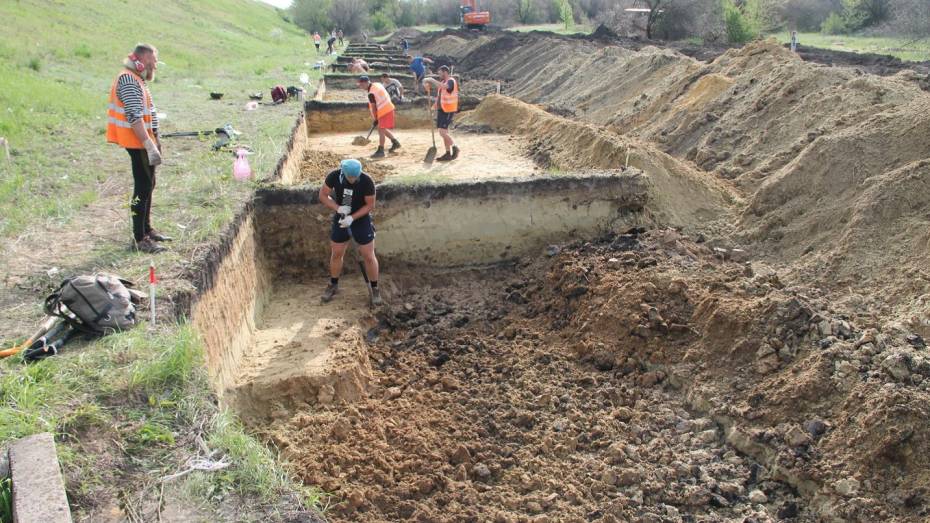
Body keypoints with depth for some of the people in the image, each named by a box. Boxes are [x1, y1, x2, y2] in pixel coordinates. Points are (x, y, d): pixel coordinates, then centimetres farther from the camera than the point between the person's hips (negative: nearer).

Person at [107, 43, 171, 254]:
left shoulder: (135, 79, 16)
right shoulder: (129, 80, -17)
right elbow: (134, 117, -25)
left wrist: (155, 141, 21)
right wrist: (150, 145, -28)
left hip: (143, 140, 11)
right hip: (137, 141, -11)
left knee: (148, 184, 18)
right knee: (143, 187, -8)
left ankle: (146, 228, 31)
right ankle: (139, 238, -3)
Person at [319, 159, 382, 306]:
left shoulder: (367, 181, -25)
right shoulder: (334, 176, -19)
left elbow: (370, 205, -17)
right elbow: (322, 195, -9)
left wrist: (352, 218, -28)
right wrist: (337, 208, -26)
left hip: (361, 221, -2)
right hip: (340, 220, 2)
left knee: (369, 257, 1)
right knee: (336, 254, 13)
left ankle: (375, 289, 18)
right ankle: (333, 285, 34)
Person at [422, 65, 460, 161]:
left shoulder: (451, 81, -12)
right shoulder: (442, 82, 13)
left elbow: (443, 86, -34)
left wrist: (432, 80, -26)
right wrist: (426, 82, -10)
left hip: (448, 111, -9)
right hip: (441, 110, 9)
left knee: (442, 132, -14)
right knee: (444, 132, 9)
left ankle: (454, 147, 2)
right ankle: (448, 153, 14)